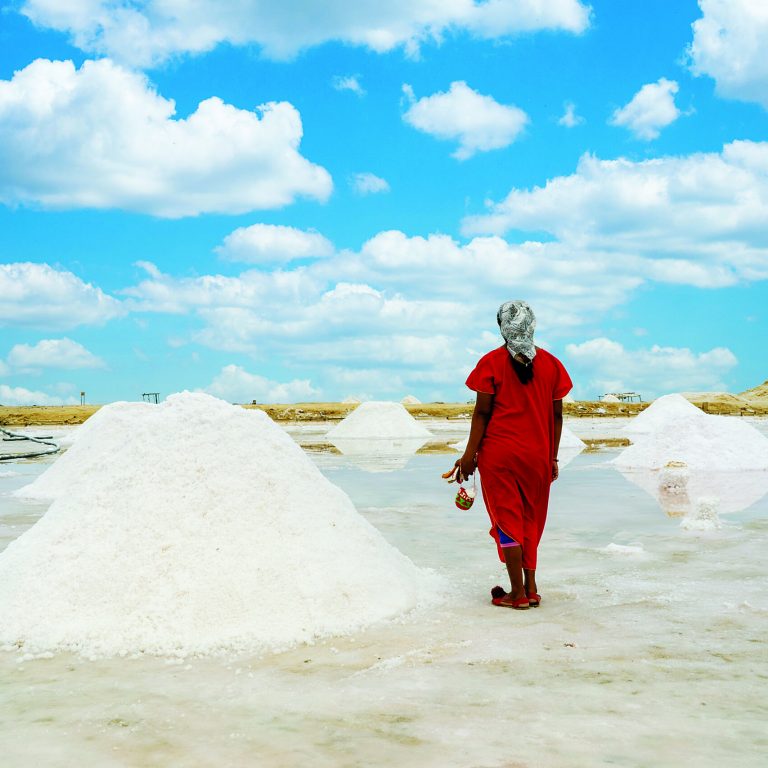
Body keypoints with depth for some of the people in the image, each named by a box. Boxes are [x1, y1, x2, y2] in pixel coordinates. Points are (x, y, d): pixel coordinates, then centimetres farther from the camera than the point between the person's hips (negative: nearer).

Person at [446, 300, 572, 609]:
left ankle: (518, 593, 6)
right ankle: (531, 588, 18)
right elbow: (556, 415, 5)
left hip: (498, 453, -3)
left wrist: (469, 454, -2)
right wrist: (553, 458, 12)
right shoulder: (551, 364, 3)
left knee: (507, 518, 4)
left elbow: (482, 412, -8)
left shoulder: (492, 362, -6)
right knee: (531, 520, 16)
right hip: (537, 455, 3)